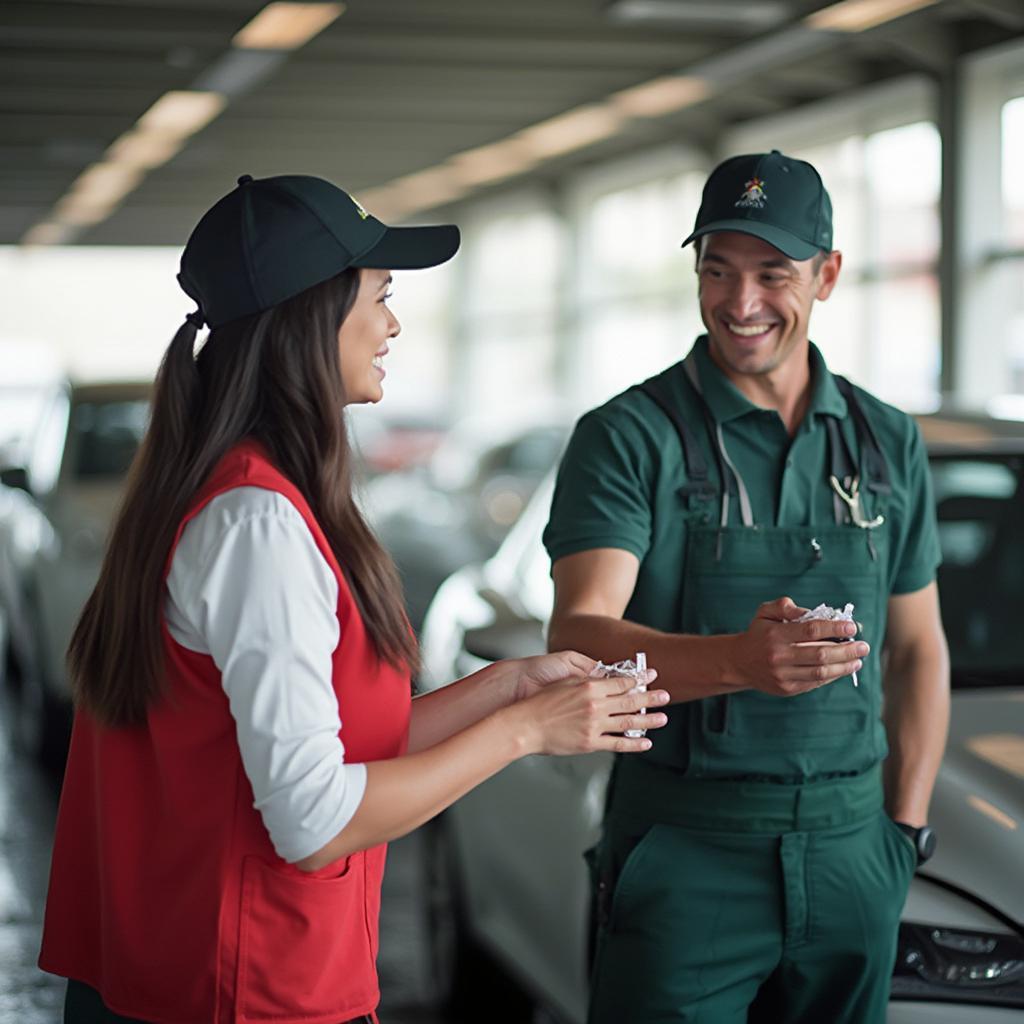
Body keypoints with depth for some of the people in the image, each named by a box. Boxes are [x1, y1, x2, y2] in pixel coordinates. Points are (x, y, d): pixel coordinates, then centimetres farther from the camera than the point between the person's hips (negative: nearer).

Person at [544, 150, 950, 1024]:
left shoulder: (889, 444, 10)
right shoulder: (629, 437, -5)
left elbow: (918, 650, 16)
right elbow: (579, 637, -17)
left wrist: (905, 824, 9)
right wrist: (738, 660, -33)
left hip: (849, 847, 4)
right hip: (685, 852, -3)